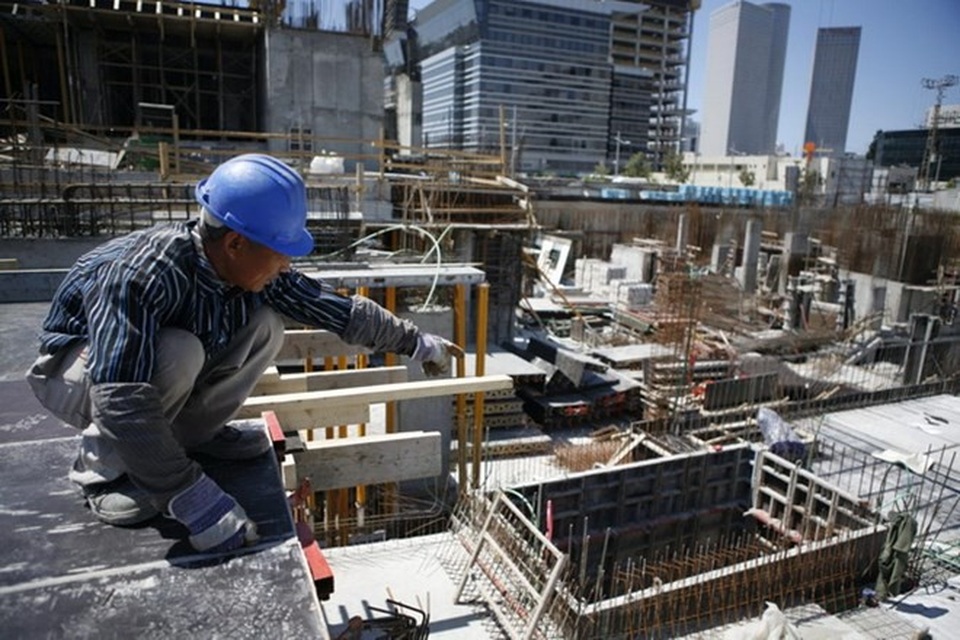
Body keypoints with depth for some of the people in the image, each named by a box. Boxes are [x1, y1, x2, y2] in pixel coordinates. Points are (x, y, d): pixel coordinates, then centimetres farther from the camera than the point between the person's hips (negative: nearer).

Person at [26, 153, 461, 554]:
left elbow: (343, 311, -10)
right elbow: (123, 403, -45)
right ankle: (103, 466, -10)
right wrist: (196, 500, -45)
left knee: (265, 325, -16)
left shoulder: (257, 271, -19)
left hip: (170, 367, 6)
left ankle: (189, 430, 2)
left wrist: (417, 343, -2)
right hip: (75, 371, -5)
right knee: (177, 352, -36)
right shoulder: (140, 274, -39)